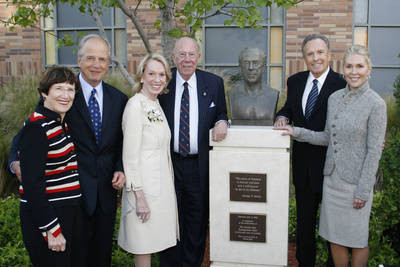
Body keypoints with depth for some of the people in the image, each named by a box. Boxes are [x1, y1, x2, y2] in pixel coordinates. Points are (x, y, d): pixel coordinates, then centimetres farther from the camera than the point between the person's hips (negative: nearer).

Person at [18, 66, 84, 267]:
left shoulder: (62, 122, 8)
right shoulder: (36, 128, -18)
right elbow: (32, 184, -20)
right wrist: (52, 230, -20)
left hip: (72, 211, 9)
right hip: (44, 214, -9)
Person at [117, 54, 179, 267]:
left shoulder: (157, 105, 12)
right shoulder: (135, 105, -14)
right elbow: (130, 155, -17)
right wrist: (139, 196, -19)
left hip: (163, 184, 8)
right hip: (144, 186, -8)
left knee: (153, 242, 16)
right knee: (143, 247, 3)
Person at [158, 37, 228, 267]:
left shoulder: (214, 83, 2)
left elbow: (221, 114, 12)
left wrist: (222, 122, -13)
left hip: (200, 164, 1)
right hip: (169, 163, 0)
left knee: (198, 221, 13)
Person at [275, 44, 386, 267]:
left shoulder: (375, 104, -12)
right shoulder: (334, 98, 6)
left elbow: (374, 150, -12)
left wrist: (363, 190, -13)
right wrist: (297, 132, 0)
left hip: (356, 180, -5)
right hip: (332, 177, 5)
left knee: (357, 239, 8)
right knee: (334, 237, 14)